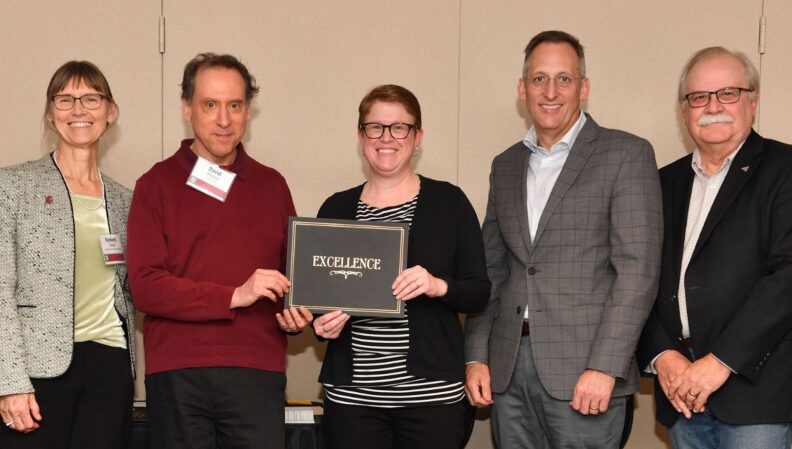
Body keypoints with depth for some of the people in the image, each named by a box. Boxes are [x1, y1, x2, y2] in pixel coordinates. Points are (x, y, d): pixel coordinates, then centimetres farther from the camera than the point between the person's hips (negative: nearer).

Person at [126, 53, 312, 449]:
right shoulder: (157, 185, 4)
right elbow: (145, 286, -6)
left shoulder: (271, 185, 14)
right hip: (177, 375, -2)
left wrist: (296, 315, 0)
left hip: (257, 372, 2)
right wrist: (233, 296, -16)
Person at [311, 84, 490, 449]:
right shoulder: (336, 209, 8)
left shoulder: (448, 201, 2)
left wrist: (438, 286, -18)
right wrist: (322, 323, -6)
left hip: (433, 393, -1)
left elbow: (479, 292, 1)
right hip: (351, 395, 2)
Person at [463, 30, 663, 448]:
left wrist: (604, 367, -16)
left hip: (583, 369, -5)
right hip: (508, 368, 5)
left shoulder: (626, 154, -2)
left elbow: (637, 268, -9)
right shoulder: (506, 165, 15)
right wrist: (476, 357, 8)